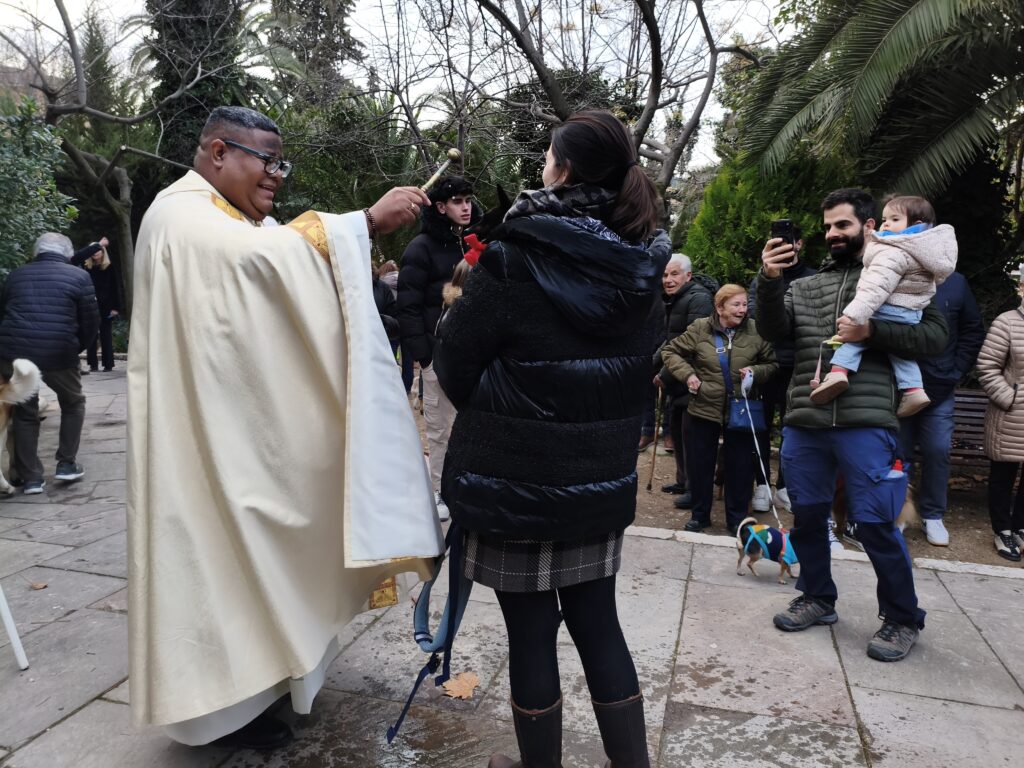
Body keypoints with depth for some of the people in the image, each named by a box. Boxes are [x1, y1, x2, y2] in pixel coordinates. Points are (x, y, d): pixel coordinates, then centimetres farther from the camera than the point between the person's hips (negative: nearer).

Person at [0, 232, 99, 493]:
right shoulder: (78, 276, 3)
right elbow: (91, 321, 0)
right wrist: (76, 348, 16)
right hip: (58, 354, -3)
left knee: (24, 412, 14)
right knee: (73, 404, 20)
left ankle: (30, 477, 15)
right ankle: (66, 463, 19)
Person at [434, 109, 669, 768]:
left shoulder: (516, 256, -14)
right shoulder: (638, 261, 2)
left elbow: (454, 362, -8)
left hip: (515, 477, -5)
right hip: (604, 476, 5)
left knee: (531, 630, 10)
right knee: (598, 622, 16)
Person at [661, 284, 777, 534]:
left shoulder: (756, 332, -2)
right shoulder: (699, 329, -5)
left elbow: (772, 364, 7)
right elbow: (671, 351, 4)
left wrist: (756, 371, -14)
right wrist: (687, 374, -10)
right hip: (704, 408, 0)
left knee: (740, 466, 8)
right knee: (700, 464, 9)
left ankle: (737, 519, 24)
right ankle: (700, 515, 26)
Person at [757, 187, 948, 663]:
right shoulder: (806, 285, 14)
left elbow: (935, 336, -2)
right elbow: (772, 331, 0)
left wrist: (871, 331, -16)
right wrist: (770, 281, -15)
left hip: (865, 424, -4)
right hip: (804, 424, 4)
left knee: (875, 524, -1)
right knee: (806, 517, 13)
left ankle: (903, 619, 20)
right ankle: (818, 599, 33)